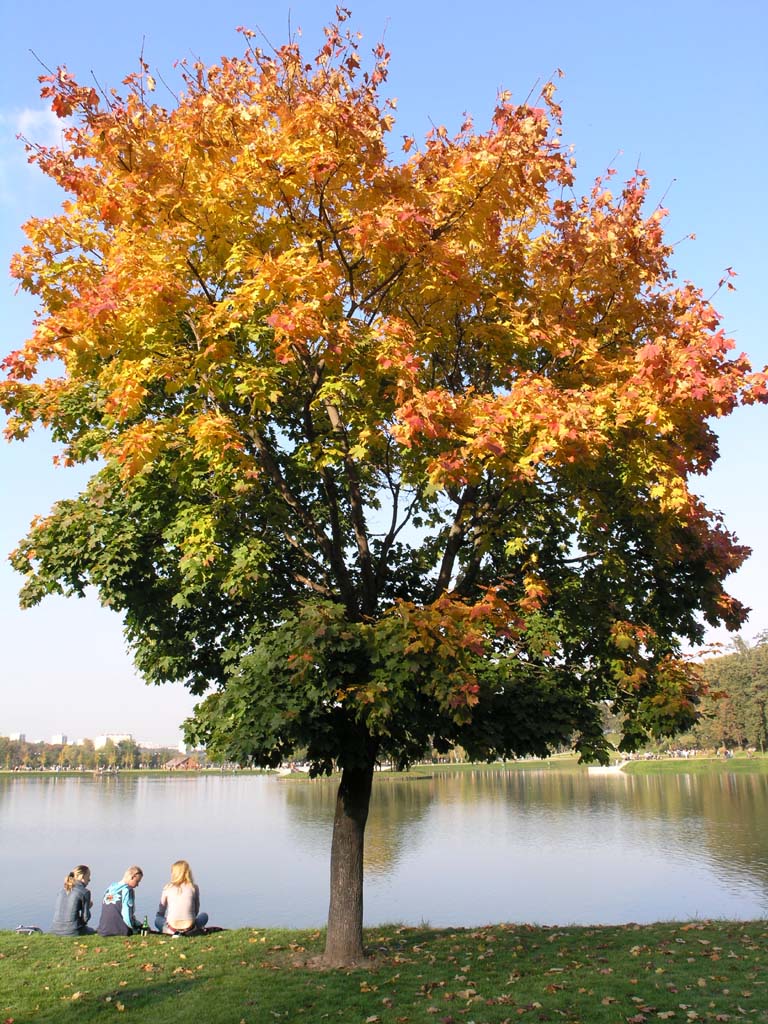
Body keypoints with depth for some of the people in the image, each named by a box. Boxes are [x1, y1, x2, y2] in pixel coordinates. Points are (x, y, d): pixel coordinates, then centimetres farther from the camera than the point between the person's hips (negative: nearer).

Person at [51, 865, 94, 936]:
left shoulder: (63, 888, 11)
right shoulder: (85, 892, -8)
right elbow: (85, 918, -8)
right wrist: (88, 907, 13)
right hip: (72, 931, -6)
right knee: (91, 930, 26)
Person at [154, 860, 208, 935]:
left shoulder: (167, 888, 4)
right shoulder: (194, 888, 4)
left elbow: (160, 912, 14)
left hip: (172, 928, 0)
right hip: (189, 928, 0)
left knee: (157, 920, 32)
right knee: (204, 916, 31)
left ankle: (174, 932, 6)